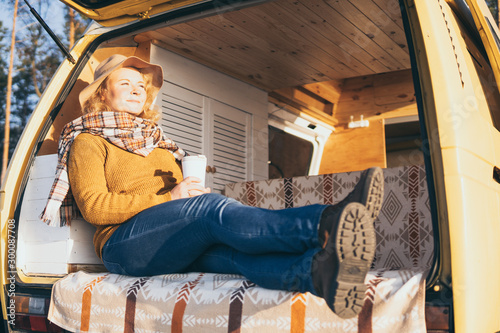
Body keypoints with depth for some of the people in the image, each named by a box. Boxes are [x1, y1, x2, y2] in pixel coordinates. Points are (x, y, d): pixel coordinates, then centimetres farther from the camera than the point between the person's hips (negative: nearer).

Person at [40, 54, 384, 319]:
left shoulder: (157, 141, 33)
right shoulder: (88, 142, 13)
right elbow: (93, 207, -3)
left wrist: (191, 188, 4)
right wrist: (170, 198, -11)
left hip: (177, 247, 5)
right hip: (124, 246, -5)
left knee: (229, 247, -33)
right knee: (212, 207, -35)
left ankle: (320, 270, -66)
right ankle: (325, 225, -58)